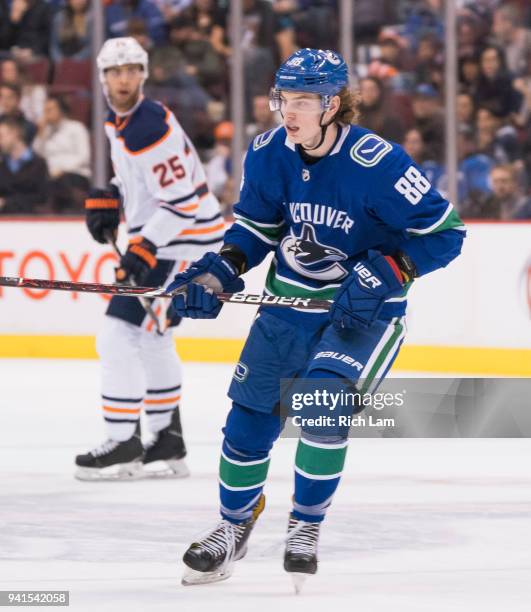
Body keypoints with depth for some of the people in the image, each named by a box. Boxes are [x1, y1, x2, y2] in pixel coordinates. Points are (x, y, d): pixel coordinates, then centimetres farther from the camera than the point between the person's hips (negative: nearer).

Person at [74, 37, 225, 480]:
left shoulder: (151, 129, -22)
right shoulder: (117, 123, 9)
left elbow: (181, 202, -24)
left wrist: (143, 251, -28)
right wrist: (107, 201, 11)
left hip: (185, 243, -11)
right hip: (159, 240, 11)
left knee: (120, 335, -13)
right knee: (150, 338, 20)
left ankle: (124, 448, -9)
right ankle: (168, 444, 30)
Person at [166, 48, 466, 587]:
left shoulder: (376, 164, -24)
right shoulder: (267, 155, -8)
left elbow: (443, 233, -17)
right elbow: (256, 226, 9)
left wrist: (383, 275, -25)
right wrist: (216, 275, -5)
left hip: (364, 307, -5)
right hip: (290, 300, 5)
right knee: (250, 415, 3)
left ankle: (305, 528, 0)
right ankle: (234, 526, 27)